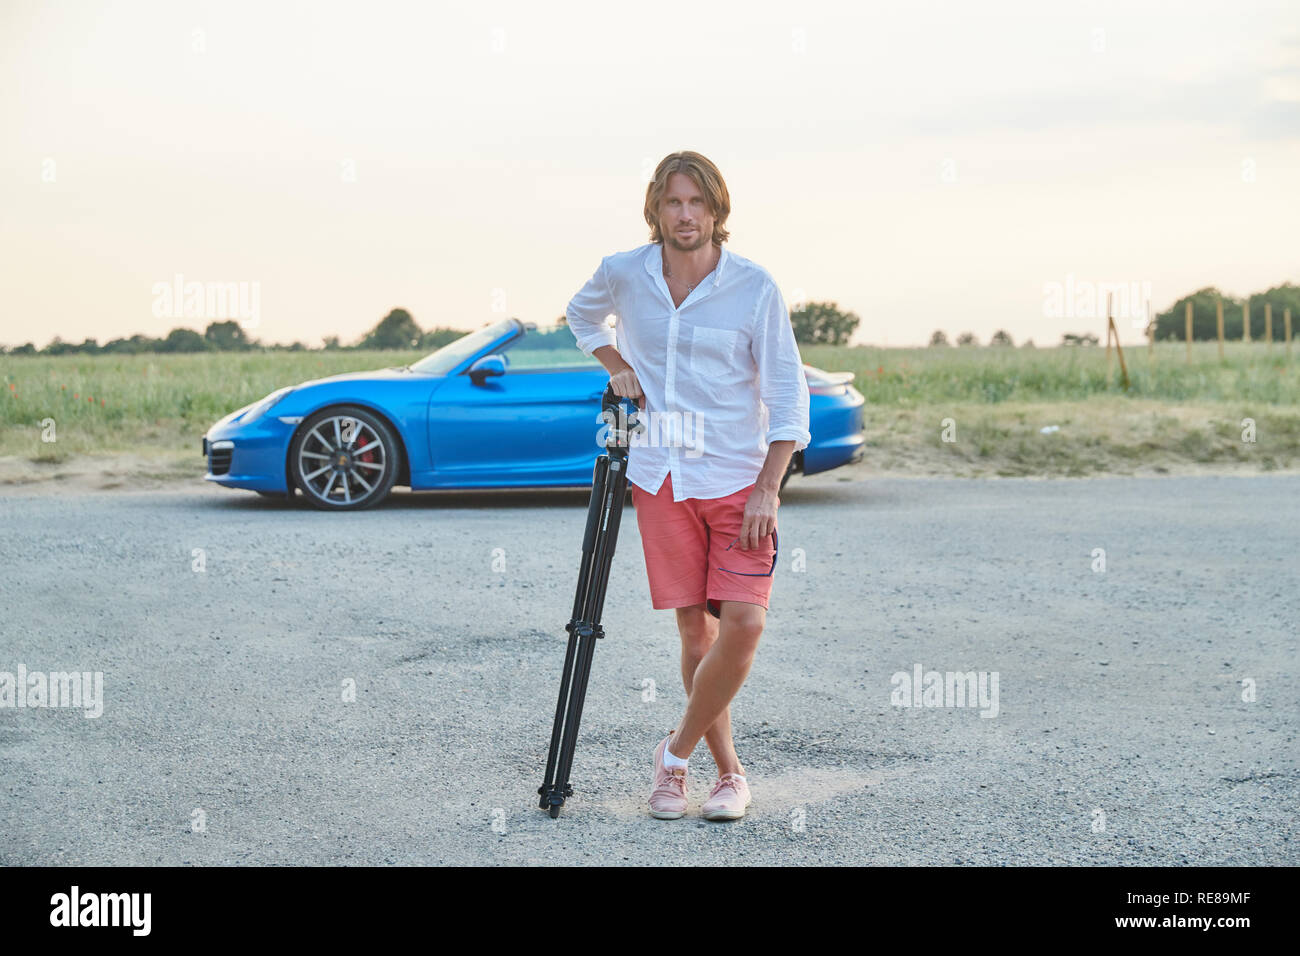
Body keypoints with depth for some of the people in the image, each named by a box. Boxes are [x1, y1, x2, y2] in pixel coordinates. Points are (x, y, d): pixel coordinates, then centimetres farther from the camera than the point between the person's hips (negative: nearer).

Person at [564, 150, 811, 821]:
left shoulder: (754, 287, -7)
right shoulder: (622, 274, 0)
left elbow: (787, 396, -4)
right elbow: (581, 314, 24)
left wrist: (767, 489, -12)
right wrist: (615, 365, 6)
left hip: (738, 480, -2)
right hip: (660, 477, 2)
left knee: (743, 622, -14)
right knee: (695, 629, 4)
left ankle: (678, 751, 6)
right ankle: (728, 772, 17)